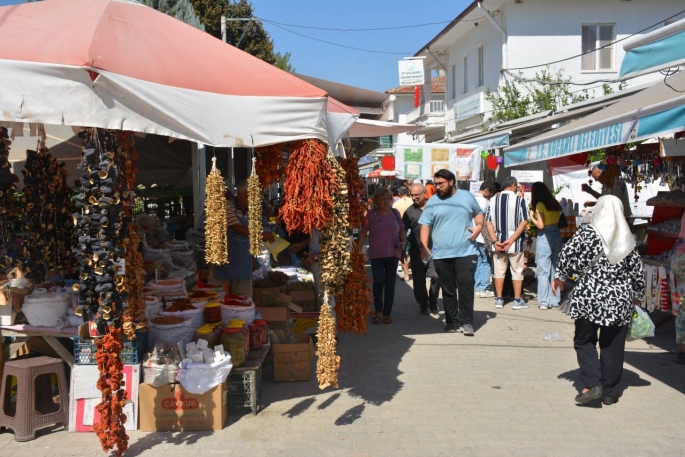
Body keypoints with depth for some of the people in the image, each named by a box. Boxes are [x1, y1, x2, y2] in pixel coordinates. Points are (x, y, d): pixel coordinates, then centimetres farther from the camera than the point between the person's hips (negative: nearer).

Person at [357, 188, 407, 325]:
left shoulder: (395, 213, 4)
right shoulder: (371, 214, -3)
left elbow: (402, 230, 15)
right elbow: (363, 233, -1)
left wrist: (404, 241, -4)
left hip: (393, 253, 2)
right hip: (376, 254, -2)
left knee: (390, 283, 6)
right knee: (378, 282, -9)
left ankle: (387, 313, 18)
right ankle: (378, 311, 14)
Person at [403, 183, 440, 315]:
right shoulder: (410, 211, 4)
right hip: (417, 251, 1)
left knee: (436, 276, -5)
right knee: (419, 280, 6)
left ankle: (433, 303, 15)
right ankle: (423, 305, 21)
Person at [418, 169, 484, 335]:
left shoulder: (467, 196, 6)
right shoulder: (433, 202, 4)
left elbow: (478, 213, 20)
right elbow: (425, 226, 3)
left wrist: (479, 226, -1)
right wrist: (424, 247, -8)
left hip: (466, 252, -1)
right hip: (441, 254, 1)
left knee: (466, 286, -8)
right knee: (448, 290, 7)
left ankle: (467, 322, 1)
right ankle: (452, 321, 18)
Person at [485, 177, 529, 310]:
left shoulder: (493, 200, 1)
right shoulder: (519, 200, -8)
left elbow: (488, 222, -2)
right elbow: (524, 222, -13)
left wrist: (495, 241, -5)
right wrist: (511, 240, -14)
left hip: (498, 242, 3)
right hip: (515, 242, -3)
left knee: (499, 271, 11)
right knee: (517, 271, 7)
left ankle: (499, 299, 15)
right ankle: (517, 300, 11)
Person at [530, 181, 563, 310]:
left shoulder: (540, 205, -8)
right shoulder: (555, 203, 12)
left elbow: (540, 225, -12)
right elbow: (559, 220, 11)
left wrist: (532, 217, 2)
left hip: (545, 236, -7)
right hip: (557, 235, 7)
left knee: (543, 270, -3)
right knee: (555, 268, 13)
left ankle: (544, 301, -4)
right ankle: (554, 300, 18)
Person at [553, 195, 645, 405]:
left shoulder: (587, 232, -7)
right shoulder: (627, 238, 3)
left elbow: (567, 253, -10)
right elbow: (637, 270, 7)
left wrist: (560, 276, 5)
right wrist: (638, 295, 20)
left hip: (590, 296, -3)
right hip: (619, 299, 3)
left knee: (584, 341, 12)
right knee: (613, 346, 11)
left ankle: (592, 384, -1)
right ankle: (610, 392, 19)